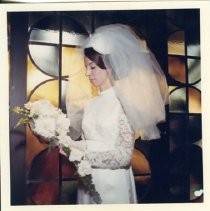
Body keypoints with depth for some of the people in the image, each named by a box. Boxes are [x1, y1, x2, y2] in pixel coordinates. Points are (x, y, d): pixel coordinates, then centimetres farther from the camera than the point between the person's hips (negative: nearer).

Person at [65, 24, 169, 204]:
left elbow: (124, 156, -15)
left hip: (113, 184, -5)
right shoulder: (90, 103, 7)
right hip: (88, 182, 5)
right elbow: (83, 142, 7)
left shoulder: (123, 102, -9)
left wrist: (83, 150, -17)